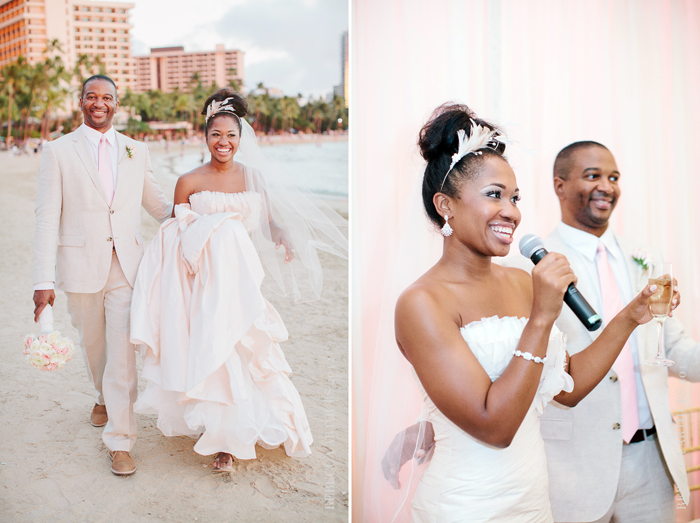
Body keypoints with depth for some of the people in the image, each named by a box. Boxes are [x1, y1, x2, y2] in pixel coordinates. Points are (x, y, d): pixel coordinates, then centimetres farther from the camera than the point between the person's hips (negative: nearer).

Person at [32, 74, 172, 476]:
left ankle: (120, 440, 2)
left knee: (123, 351, -5)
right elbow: (47, 218, -4)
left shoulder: (137, 152, 8)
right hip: (81, 265, 0)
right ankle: (104, 397, 46)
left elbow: (157, 204, 15)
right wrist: (44, 281, -10)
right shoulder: (59, 151, 0)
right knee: (93, 344, 16)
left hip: (126, 265, 0)